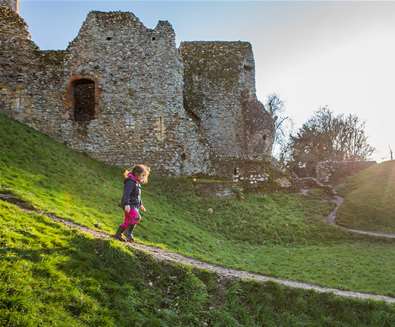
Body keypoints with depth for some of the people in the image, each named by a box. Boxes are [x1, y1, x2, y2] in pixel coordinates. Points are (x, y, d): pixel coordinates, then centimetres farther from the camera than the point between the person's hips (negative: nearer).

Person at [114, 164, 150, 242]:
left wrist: (140, 204, 32)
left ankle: (118, 234, 21)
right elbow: (126, 193, -24)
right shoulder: (130, 182, -15)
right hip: (129, 206, -10)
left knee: (127, 222, 12)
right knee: (136, 217, -24)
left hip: (134, 206, 10)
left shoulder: (137, 183, 17)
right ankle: (129, 232, -9)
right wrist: (126, 204, -32)